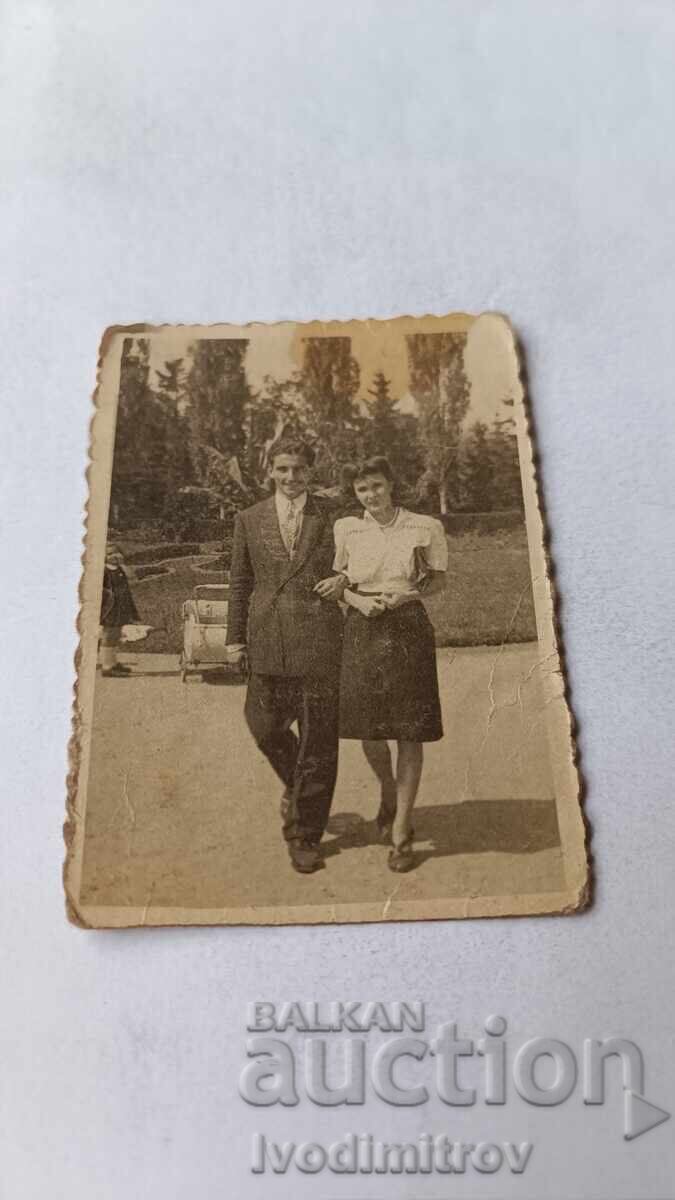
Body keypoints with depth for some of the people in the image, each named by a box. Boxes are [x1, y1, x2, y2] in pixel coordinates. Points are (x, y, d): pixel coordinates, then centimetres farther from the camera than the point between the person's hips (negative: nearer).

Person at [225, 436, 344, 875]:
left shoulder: (333, 516, 3)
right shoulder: (249, 520, 9)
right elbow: (240, 583, 13)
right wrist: (235, 637, 10)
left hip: (320, 641, -2)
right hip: (268, 641, 2)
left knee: (318, 740, 2)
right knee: (266, 728, 10)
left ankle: (305, 836, 17)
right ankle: (297, 786, 42)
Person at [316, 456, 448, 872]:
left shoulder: (426, 527, 0)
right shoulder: (345, 529, 4)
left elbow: (438, 578, 10)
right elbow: (335, 581, 12)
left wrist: (408, 595, -8)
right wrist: (357, 599, -9)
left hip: (410, 630, -1)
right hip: (363, 631, 2)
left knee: (410, 732, 0)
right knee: (368, 731, 4)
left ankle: (401, 830, 12)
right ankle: (388, 792, 37)